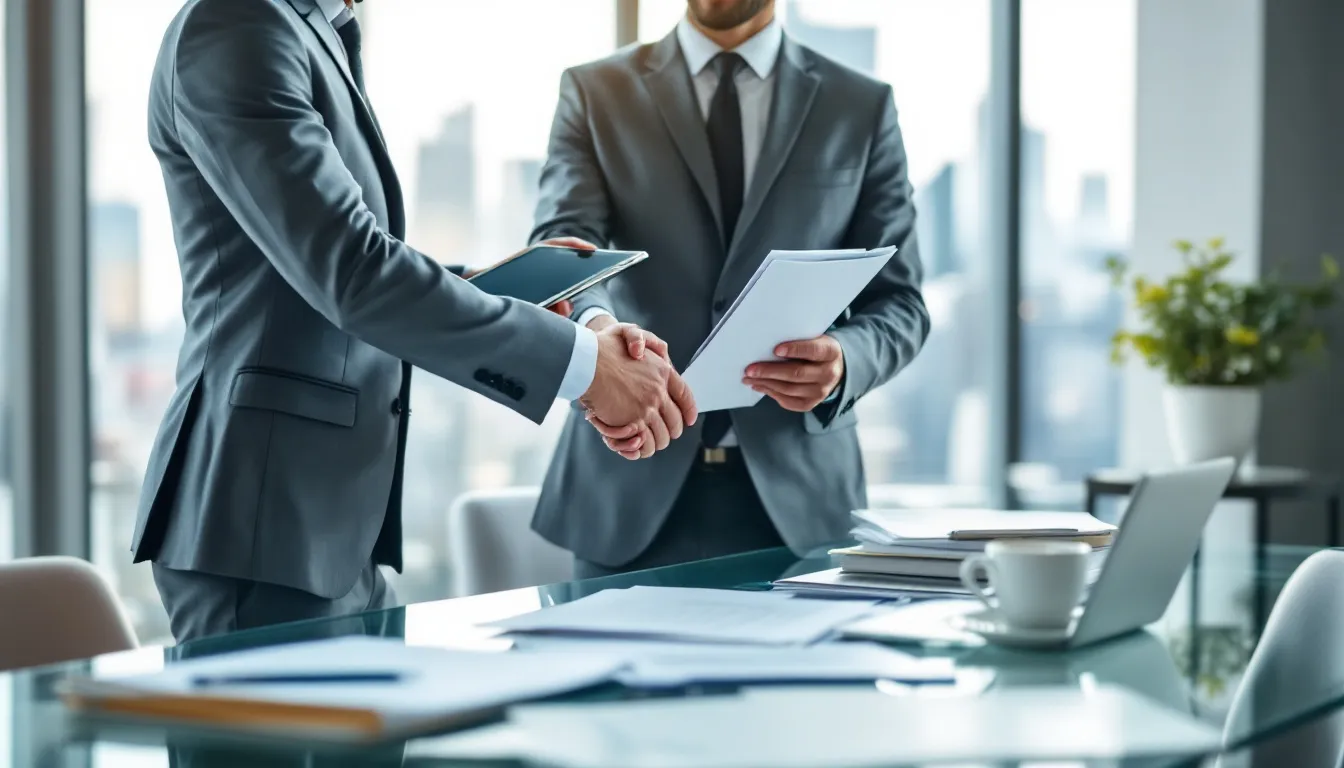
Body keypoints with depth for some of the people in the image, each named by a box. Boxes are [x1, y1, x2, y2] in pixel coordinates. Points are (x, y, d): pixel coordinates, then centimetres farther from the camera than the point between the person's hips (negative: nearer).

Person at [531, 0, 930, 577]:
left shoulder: (861, 109, 8)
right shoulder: (595, 94, 6)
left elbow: (898, 303, 6)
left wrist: (843, 361, -18)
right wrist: (594, 324, -33)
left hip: (796, 495, 1)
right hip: (632, 485, 0)